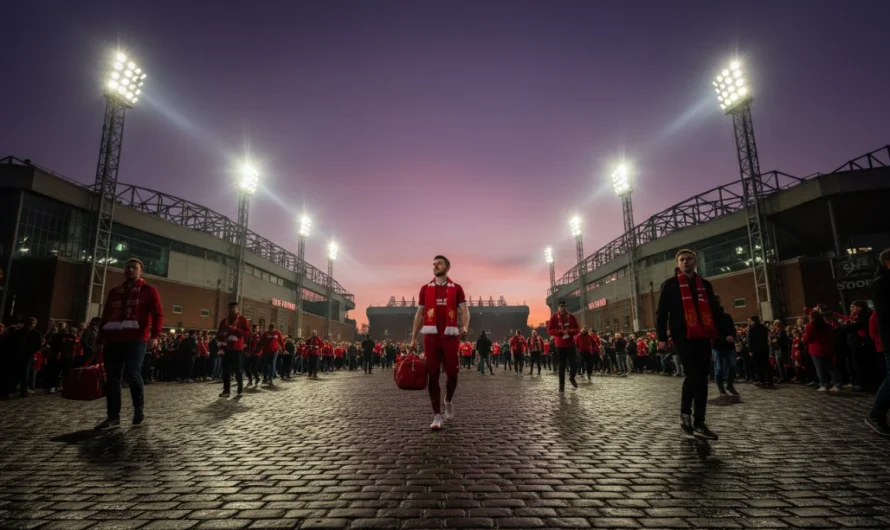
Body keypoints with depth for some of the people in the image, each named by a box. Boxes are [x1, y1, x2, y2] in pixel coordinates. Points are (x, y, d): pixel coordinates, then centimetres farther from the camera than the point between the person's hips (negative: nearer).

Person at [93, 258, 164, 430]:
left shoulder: (148, 291, 6)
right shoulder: (114, 292, 22)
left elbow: (158, 314, -4)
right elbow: (105, 317, 22)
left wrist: (154, 335, -17)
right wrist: (100, 339, 15)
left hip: (136, 339, -5)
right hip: (113, 339, 5)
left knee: (132, 374, -13)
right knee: (112, 378, 4)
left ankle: (139, 409, 7)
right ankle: (113, 417, 10)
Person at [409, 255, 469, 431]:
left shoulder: (457, 288, 5)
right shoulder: (425, 289, 9)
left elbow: (464, 311, 0)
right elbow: (419, 314, 12)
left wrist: (464, 327, -21)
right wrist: (413, 338, 8)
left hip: (450, 337, -1)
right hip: (431, 337, 1)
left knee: (452, 373, 2)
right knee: (433, 375, -1)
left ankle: (448, 401, 32)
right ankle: (437, 415, 7)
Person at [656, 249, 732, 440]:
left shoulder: (705, 285, 18)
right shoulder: (670, 284, 4)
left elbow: (715, 310, 19)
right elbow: (661, 312, 0)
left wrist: (725, 332, 8)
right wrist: (662, 337, -8)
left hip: (703, 336, 5)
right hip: (683, 336, -5)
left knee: (701, 378, 6)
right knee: (694, 376, -13)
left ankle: (698, 423, 14)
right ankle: (685, 413, 3)